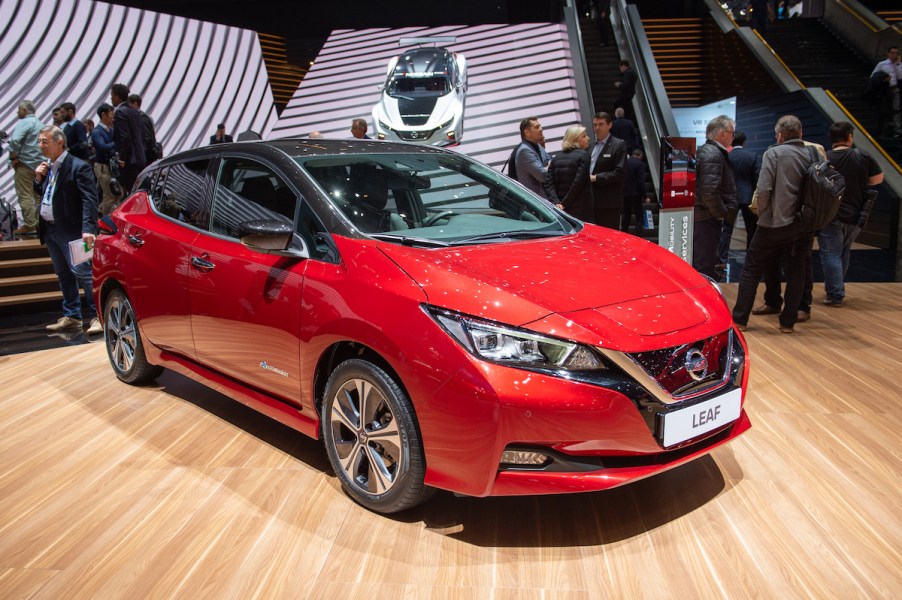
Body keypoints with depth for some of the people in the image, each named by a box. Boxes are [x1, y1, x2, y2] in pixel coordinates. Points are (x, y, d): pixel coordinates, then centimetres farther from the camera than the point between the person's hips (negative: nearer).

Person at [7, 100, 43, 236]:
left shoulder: (24, 122, -11)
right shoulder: (40, 124, 16)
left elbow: (15, 141, -22)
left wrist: (14, 157, -11)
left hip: (25, 163, -8)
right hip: (39, 163, 9)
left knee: (25, 195, -6)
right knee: (38, 195, 11)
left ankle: (29, 225, -8)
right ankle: (39, 223, 14)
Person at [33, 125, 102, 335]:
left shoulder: (79, 167, -11)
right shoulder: (47, 167, 14)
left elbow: (89, 200, -18)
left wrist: (88, 229, -27)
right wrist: (38, 180, 4)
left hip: (71, 230, -8)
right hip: (50, 229, 9)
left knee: (82, 272, -9)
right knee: (63, 275, 14)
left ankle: (97, 316, -5)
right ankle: (71, 316, 23)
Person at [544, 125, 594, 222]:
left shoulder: (557, 157, 12)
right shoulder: (583, 155, -5)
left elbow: (548, 183, 0)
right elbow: (578, 182, -15)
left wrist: (556, 202, -8)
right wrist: (565, 203, -12)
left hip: (562, 209, 6)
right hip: (581, 208, -6)